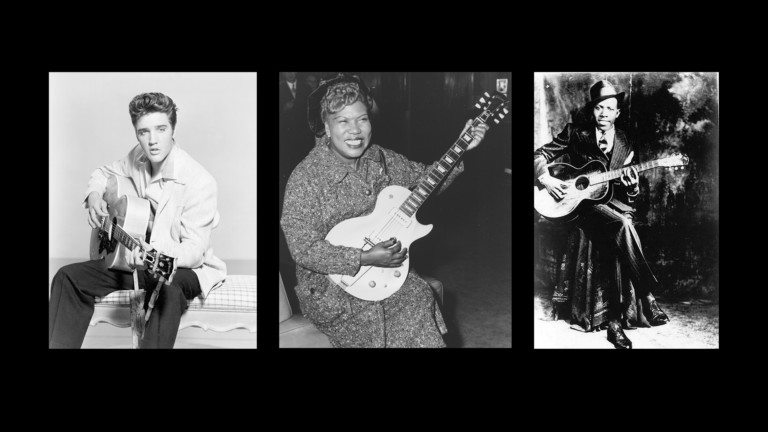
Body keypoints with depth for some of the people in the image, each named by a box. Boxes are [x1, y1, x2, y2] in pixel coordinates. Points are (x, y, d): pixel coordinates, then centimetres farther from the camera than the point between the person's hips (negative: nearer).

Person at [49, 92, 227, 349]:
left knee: (167, 290, -41)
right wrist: (94, 196, -2)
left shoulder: (199, 182, -23)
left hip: (184, 267, -7)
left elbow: (194, 249, -24)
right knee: (69, 277, -6)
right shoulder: (138, 159, -3)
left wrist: (158, 256, -43)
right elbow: (103, 174, 20)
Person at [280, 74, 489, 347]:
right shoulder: (305, 179, -16)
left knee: (422, 304, -16)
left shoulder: (381, 160, 4)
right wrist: (365, 259, -27)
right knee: (371, 325, -26)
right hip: (331, 287, -5)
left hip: (387, 270, 6)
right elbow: (303, 249, -21)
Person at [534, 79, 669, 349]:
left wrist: (632, 185, -8)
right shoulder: (575, 134, 7)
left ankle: (614, 320, -27)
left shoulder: (626, 146, 15)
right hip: (584, 203, -3)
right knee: (622, 226, -34)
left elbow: (631, 197, 16)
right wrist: (546, 179, -14)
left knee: (618, 248, -30)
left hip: (616, 203, 3)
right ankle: (646, 296, -30)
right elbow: (540, 155, 4)